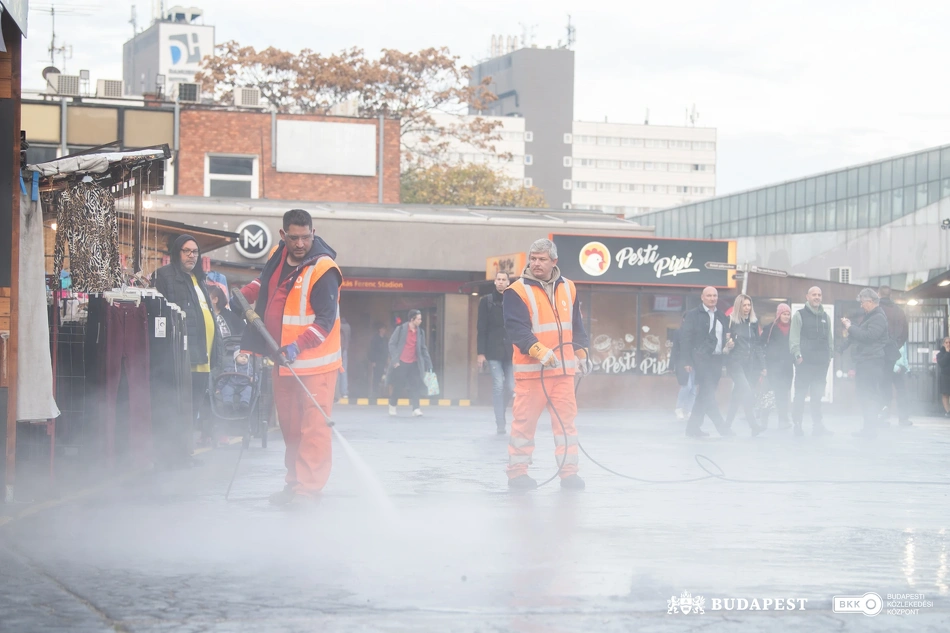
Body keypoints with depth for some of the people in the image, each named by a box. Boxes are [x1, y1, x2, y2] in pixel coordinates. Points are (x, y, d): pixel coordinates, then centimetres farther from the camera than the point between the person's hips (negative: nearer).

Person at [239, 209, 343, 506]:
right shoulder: (279, 255, 6)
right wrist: (242, 296, 13)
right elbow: (264, 281, 30)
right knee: (290, 425, 12)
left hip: (315, 362, -8)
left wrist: (298, 346, -29)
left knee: (314, 426, -11)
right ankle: (294, 483, 20)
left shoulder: (323, 269, -17)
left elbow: (325, 321, -20)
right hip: (283, 359, 8)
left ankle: (308, 489, -13)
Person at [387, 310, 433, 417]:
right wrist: (395, 360, -13)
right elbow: (392, 344, -5)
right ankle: (392, 406, 26)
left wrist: (428, 364, 6)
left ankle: (416, 409, -14)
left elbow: (423, 349, 10)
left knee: (415, 386, -9)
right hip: (401, 363, -3)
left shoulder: (420, 332, 6)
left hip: (414, 364, 3)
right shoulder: (400, 330, -6)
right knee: (398, 387, 5)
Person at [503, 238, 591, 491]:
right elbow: (516, 328, -17)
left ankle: (568, 472, 8)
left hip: (563, 367, 4)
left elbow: (576, 324, 20)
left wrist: (581, 352, 16)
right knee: (525, 420, -1)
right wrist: (539, 351, -28)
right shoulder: (517, 292, -7)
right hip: (530, 368, -4)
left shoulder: (568, 289, 10)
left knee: (566, 419, 3)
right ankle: (517, 471, 9)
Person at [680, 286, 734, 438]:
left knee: (704, 396, 8)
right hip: (701, 360, -6)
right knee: (708, 395, -12)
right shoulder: (693, 315, -1)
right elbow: (686, 339, -6)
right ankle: (721, 427, -15)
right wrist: (688, 361, -13)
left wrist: (728, 346, -3)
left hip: (716, 360, 6)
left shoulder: (722, 317, 16)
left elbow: (725, 338, 22)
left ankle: (693, 427, 14)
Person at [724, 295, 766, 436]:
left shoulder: (754, 322, 12)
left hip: (750, 363, 5)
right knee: (746, 391, -18)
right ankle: (753, 425, -21)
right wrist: (727, 342, -20)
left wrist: (762, 365, 12)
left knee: (738, 394, 7)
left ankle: (728, 425, 15)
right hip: (735, 361, -5)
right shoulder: (731, 321, -3)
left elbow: (757, 344, 15)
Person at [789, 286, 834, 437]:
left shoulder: (825, 317, 15)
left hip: (821, 362, 5)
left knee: (817, 395, 6)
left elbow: (830, 338, 18)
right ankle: (797, 425, 2)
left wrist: (830, 355, 11)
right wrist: (798, 355, -13)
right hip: (804, 362, -5)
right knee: (800, 394, -3)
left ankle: (817, 425, 7)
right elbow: (794, 337, -6)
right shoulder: (799, 315, 0)